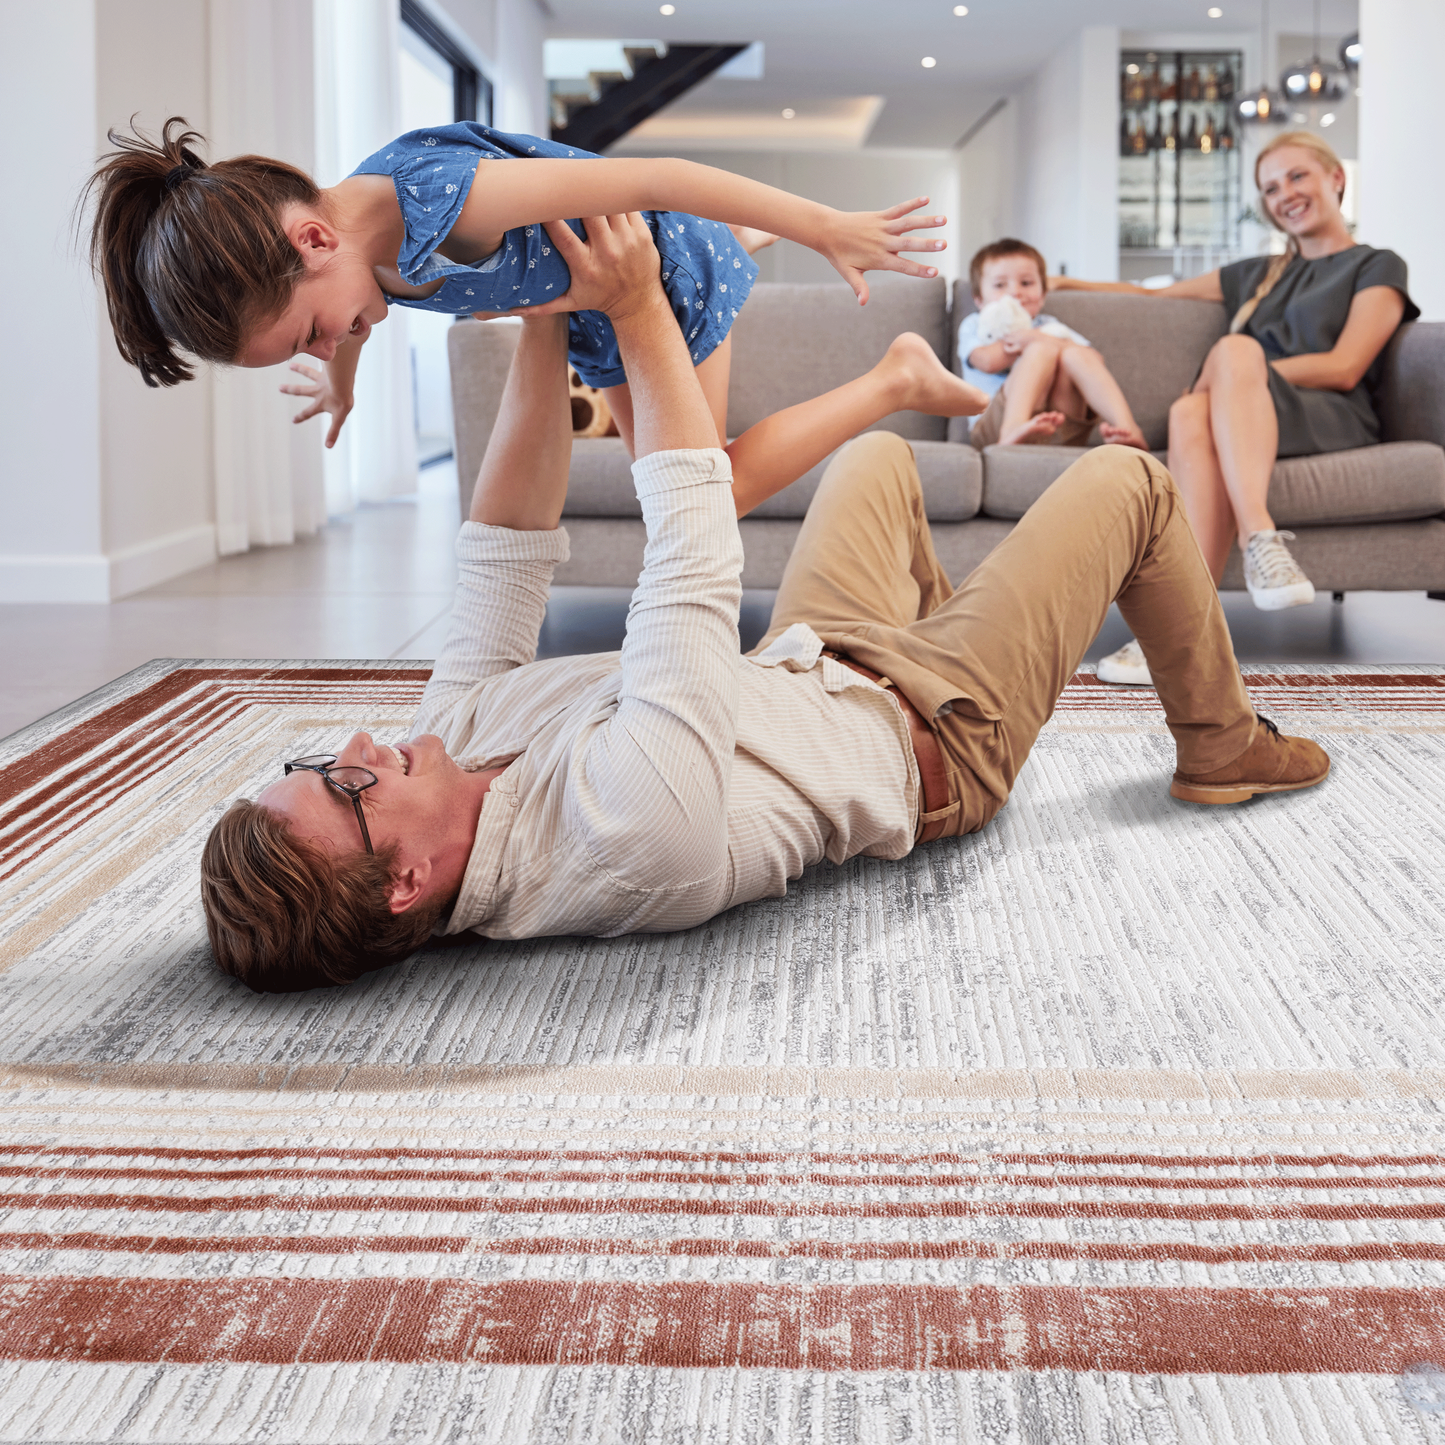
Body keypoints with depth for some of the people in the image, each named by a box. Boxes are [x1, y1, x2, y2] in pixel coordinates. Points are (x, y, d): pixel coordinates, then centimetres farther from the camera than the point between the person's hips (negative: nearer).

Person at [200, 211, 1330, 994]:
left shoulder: (455, 739, -23)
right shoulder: (631, 827, -47)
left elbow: (504, 558, -16)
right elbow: (697, 563, -39)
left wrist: (545, 325, -23)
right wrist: (638, 313, -29)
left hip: (807, 671, 7)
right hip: (931, 737, -7)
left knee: (882, 458, 23)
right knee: (1127, 480, 4)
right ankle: (1220, 745, 28)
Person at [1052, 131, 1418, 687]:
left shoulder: (1377, 267, 18)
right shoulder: (1258, 275, 37)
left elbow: (1344, 368, 2)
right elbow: (1155, 295, 43)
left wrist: (1240, 372, -6)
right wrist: (1066, 285, 34)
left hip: (1332, 420, -4)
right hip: (1248, 417, 4)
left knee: (1232, 350, -37)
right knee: (1191, 413, -36)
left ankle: (1257, 539, -55)